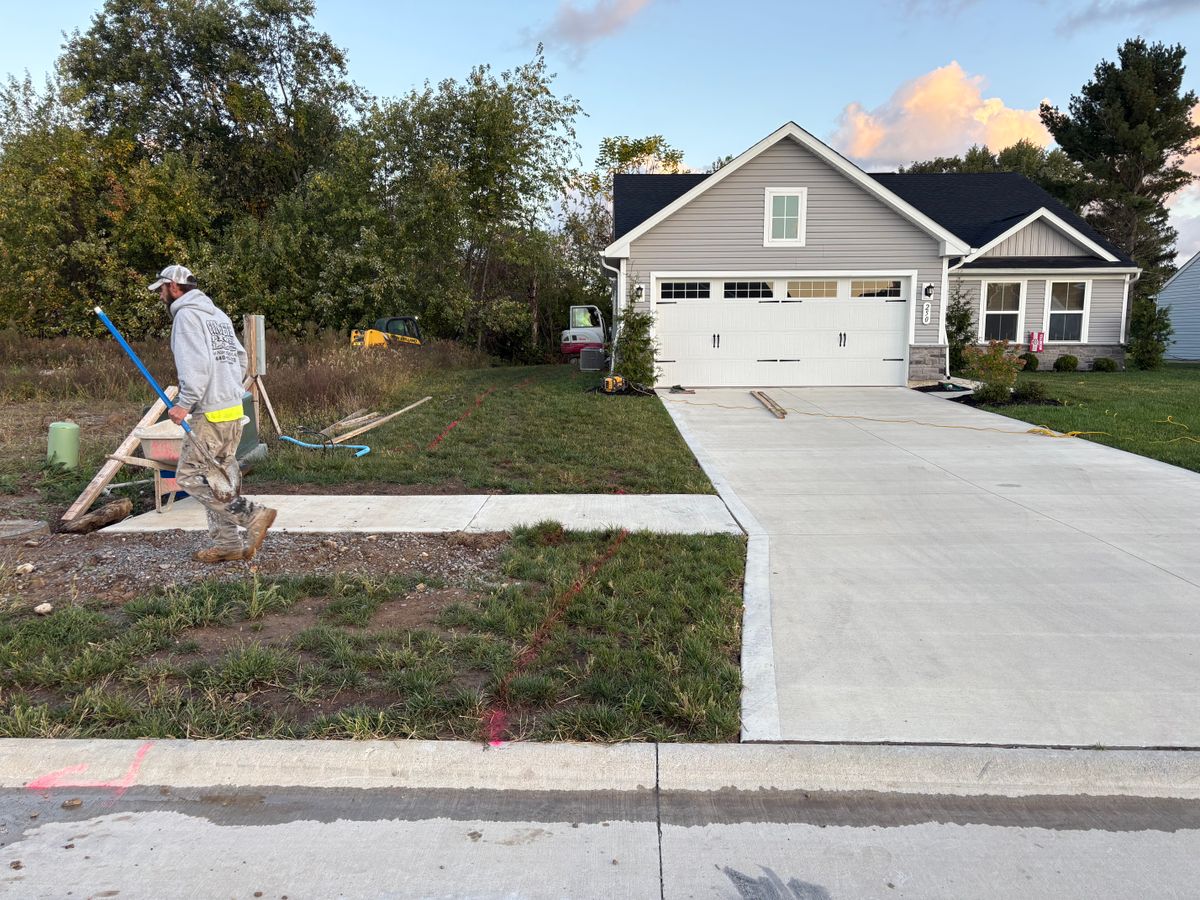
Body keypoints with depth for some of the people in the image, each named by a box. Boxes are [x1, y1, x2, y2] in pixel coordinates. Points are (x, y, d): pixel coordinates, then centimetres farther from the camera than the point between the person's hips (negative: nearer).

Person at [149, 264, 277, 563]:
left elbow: (197, 364, -20)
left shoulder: (186, 315, -7)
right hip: (233, 410, 9)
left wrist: (185, 403, -20)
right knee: (220, 477, 12)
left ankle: (252, 515, -12)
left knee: (190, 476, -6)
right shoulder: (218, 314, 21)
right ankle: (227, 544, 14)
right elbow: (241, 358, 21)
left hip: (209, 415, -9)